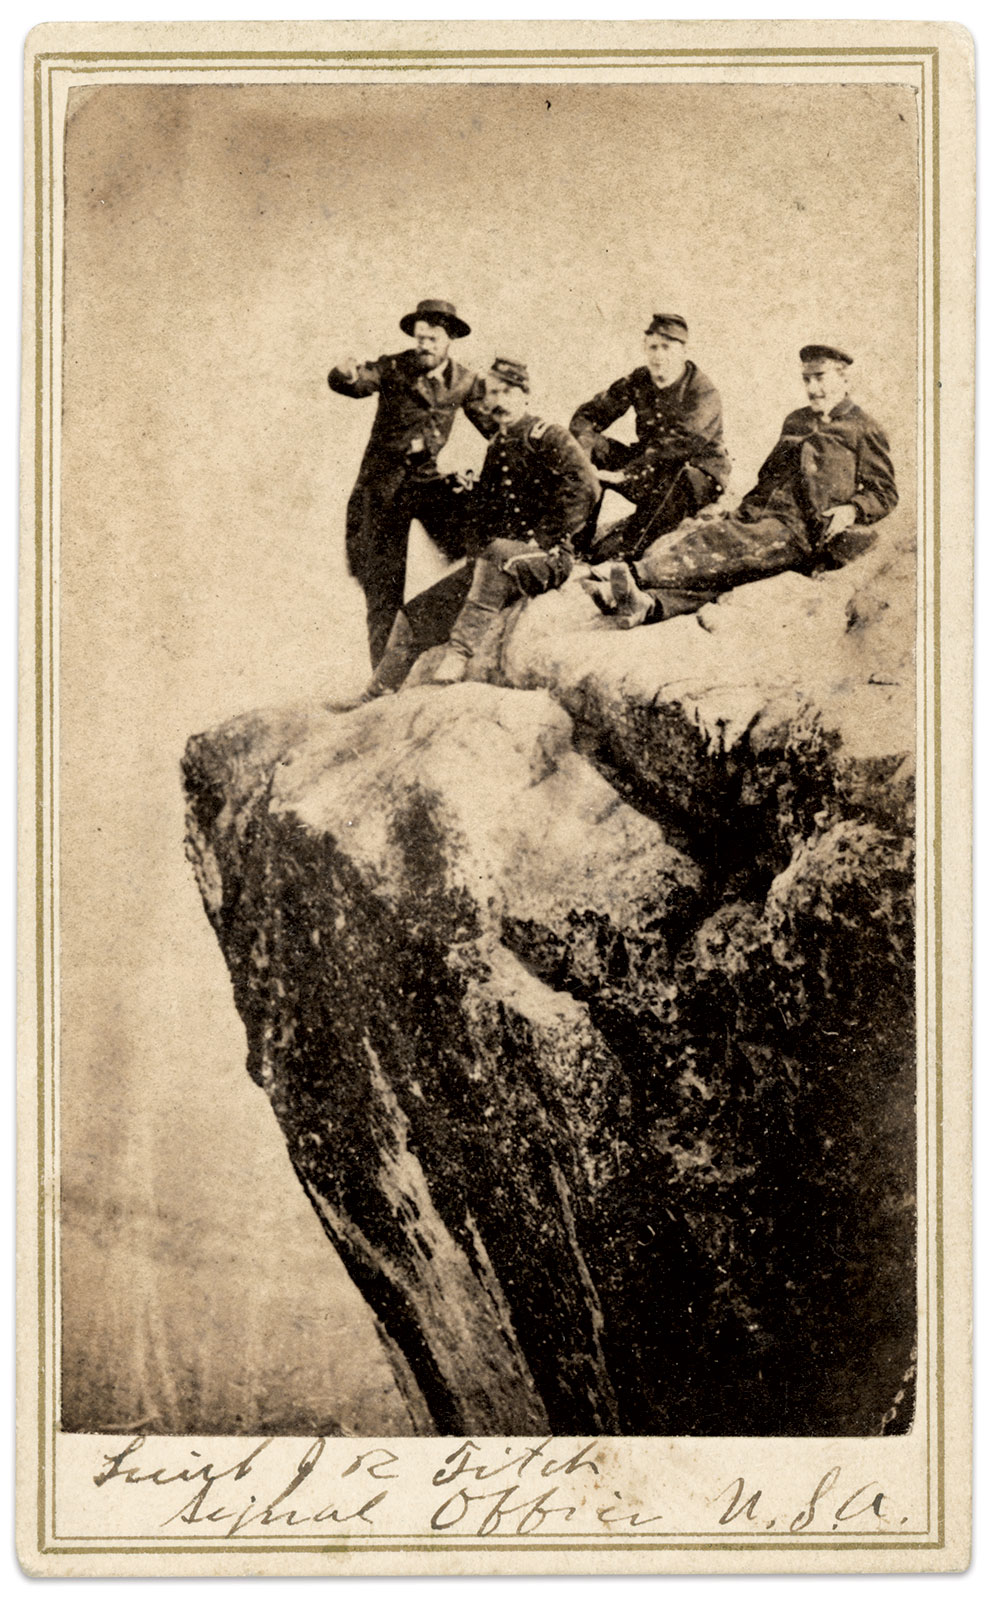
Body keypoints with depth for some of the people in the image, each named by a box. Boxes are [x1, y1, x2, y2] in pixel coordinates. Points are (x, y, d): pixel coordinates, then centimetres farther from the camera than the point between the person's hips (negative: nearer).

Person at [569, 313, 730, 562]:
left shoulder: (703, 392, -17)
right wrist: (585, 448, -24)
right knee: (595, 449, -15)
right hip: (648, 470, 6)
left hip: (700, 477, -5)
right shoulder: (638, 382, 0)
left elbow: (681, 445, -32)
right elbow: (587, 415, 2)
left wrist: (624, 475, -41)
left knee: (675, 482, -41)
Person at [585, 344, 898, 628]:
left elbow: (884, 493, 6)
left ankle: (637, 574, -53)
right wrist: (743, 511, 18)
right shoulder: (795, 422, 31)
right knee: (701, 532, -24)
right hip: (765, 515, 7)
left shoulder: (863, 430, 10)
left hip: (802, 532, -7)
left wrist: (851, 510, -14)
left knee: (731, 548, -33)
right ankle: (650, 601, -50)